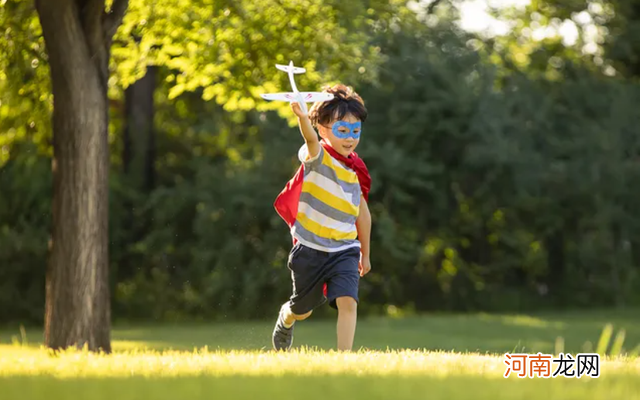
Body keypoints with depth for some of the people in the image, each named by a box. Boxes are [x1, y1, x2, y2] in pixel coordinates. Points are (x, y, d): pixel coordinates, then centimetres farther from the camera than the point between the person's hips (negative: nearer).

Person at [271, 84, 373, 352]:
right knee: (302, 310, 17)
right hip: (310, 249, -3)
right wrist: (302, 117, -63)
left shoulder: (356, 170, 2)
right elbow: (311, 139, -39)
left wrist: (365, 254, 24)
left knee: (347, 301, -20)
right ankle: (286, 317, 52)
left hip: (345, 251, 3)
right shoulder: (317, 158, -13)